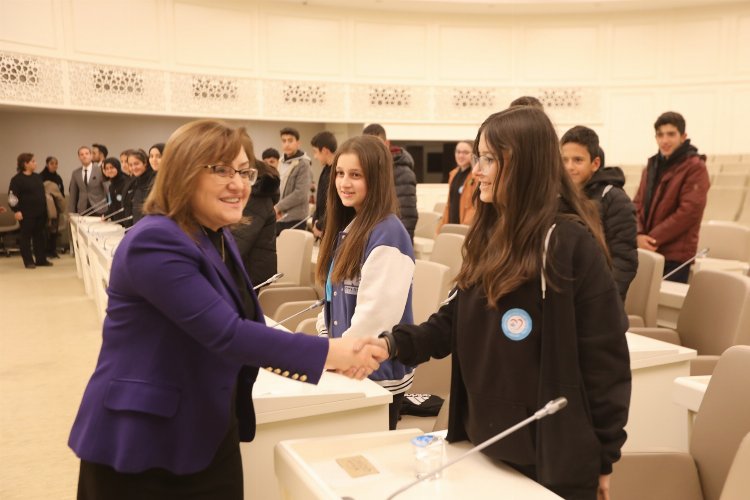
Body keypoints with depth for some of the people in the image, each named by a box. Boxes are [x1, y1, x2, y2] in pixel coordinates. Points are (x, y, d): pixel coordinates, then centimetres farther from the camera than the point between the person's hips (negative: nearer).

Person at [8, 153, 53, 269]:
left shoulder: (38, 177, 13)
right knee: (26, 237, 2)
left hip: (40, 212, 6)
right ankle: (28, 261, 7)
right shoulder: (17, 179, -8)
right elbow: (12, 196, -12)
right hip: (26, 213, -6)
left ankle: (41, 259, 15)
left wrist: (45, 209, 14)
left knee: (40, 236, 9)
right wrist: (16, 210, -19)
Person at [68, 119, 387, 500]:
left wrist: (289, 357, -1)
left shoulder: (219, 238, 7)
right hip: (142, 441, -8)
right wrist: (330, 353, -28)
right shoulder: (155, 242, -23)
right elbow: (226, 333, -30)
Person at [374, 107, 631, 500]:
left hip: (553, 454, -7)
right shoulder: (491, 236, 5)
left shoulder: (571, 242, -17)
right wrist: (393, 343, -9)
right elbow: (456, 321, 7)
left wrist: (605, 457, -9)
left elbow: (604, 358, -14)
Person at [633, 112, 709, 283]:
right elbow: (637, 204, 10)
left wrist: (653, 238, -15)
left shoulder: (695, 167, -6)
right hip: (646, 251, 6)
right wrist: (638, 235, -8)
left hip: (675, 256, -6)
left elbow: (689, 211, -15)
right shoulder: (651, 166, 15)